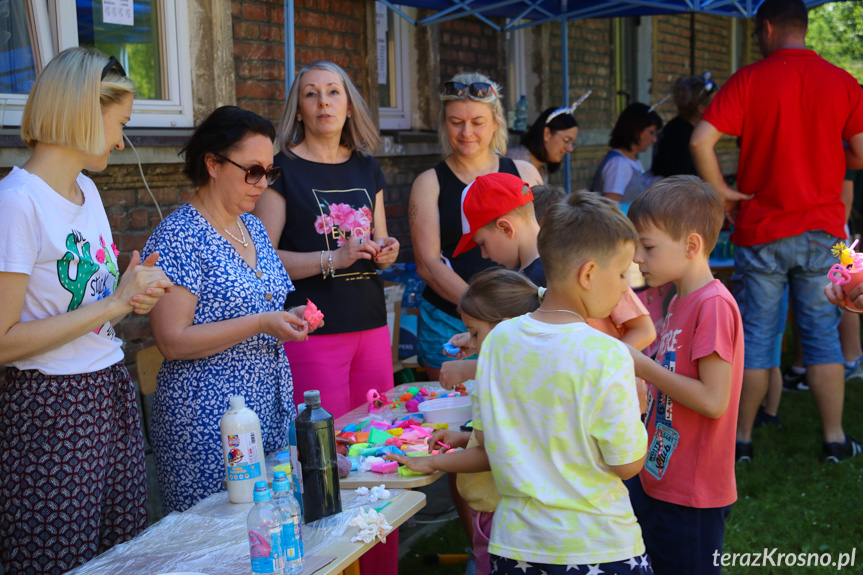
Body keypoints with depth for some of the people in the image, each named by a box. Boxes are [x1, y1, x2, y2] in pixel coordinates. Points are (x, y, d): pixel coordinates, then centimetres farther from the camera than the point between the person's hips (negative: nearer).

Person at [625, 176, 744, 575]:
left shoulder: (714, 305, -19)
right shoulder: (681, 302, 10)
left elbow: (713, 400, -24)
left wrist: (644, 366, -19)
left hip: (691, 497, -9)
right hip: (657, 479, 9)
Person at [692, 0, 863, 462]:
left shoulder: (749, 80, -8)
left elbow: (701, 141, -17)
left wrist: (722, 191, -5)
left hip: (761, 229, -2)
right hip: (822, 229, 2)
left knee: (756, 336, 6)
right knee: (822, 335, 11)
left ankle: (742, 437, 14)